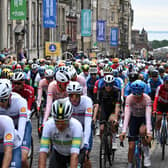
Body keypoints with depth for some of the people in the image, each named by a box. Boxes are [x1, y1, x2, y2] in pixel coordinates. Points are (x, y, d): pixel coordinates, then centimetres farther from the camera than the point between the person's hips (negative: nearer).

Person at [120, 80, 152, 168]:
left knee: (142, 131, -35)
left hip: (144, 118, -2)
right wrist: (123, 131, -41)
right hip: (134, 118, 2)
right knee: (131, 146, -4)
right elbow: (127, 114, -31)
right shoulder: (129, 98, -24)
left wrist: (149, 131, -47)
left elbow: (148, 115, -35)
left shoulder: (147, 98, -28)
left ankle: (146, 154, -15)